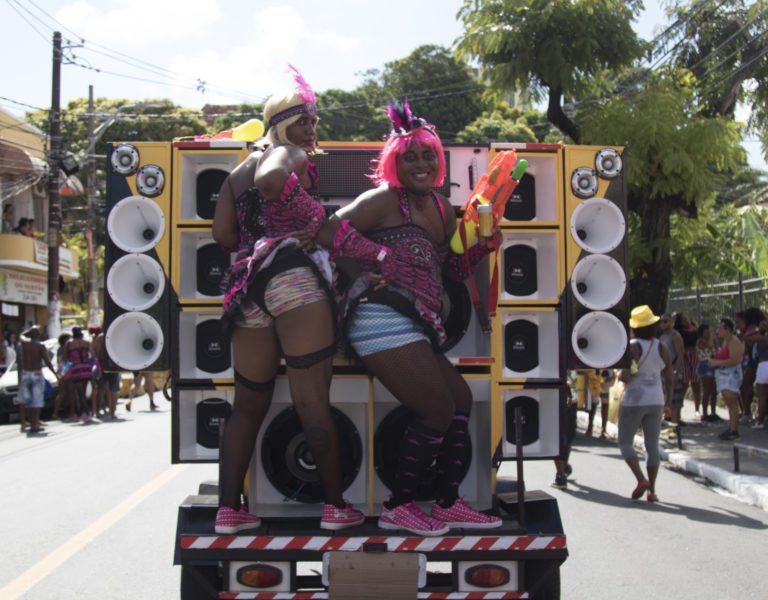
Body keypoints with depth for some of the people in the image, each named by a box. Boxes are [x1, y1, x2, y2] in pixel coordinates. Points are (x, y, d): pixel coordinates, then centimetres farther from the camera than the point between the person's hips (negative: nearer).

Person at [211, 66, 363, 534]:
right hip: (293, 278, -7)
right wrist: (298, 227, -4)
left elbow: (223, 234, 15)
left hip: (245, 287, 7)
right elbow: (271, 180, -18)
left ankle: (229, 509, 10)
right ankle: (336, 506, 1)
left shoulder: (238, 172, 26)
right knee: (313, 400, -5)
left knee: (249, 403, 12)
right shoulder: (289, 155, 7)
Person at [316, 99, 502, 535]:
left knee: (461, 399, 12)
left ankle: (448, 504, 21)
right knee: (438, 410, -10)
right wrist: (384, 258, -15)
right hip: (384, 317, -10)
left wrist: (485, 245, 9)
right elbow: (331, 230, -14)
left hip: (414, 327, 10)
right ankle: (399, 507, 4)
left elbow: (455, 267, 27)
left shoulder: (442, 209, 21)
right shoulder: (385, 199, -4)